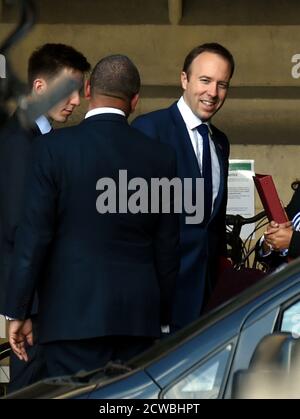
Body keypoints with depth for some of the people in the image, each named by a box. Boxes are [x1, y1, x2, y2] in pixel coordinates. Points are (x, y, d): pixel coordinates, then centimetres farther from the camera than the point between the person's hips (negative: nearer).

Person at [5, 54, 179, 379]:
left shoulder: (55, 148, -5)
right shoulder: (160, 157, 4)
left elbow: (34, 235, -6)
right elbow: (167, 246, 8)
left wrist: (18, 312, -1)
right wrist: (163, 316, 17)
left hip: (73, 315, -3)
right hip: (138, 316, 3)